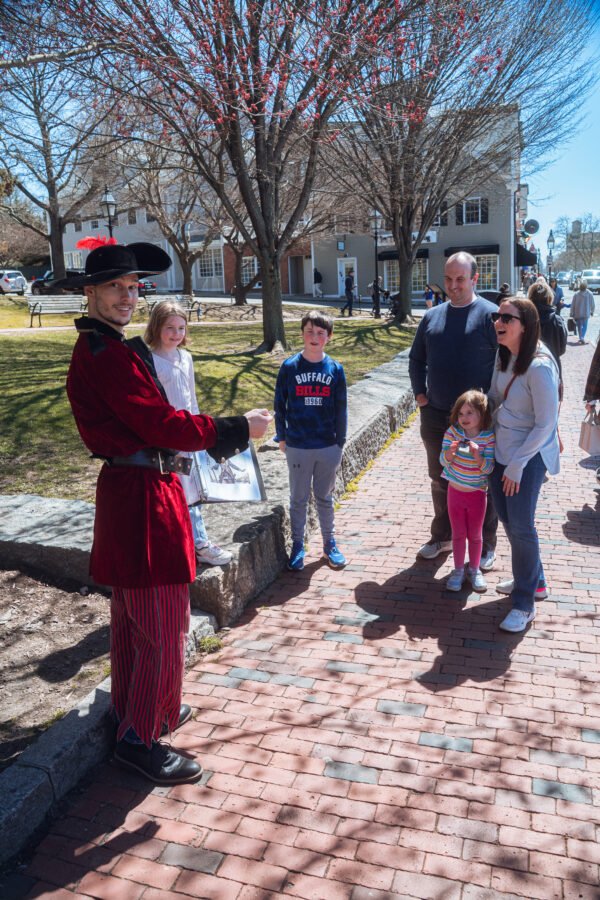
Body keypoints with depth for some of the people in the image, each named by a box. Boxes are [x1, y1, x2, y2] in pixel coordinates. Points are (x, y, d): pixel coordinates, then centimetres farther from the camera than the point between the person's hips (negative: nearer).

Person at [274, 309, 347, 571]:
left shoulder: (335, 369, -1)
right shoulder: (290, 367, -5)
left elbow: (341, 409, 3)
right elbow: (279, 405, 2)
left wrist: (340, 443, 3)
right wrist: (282, 437, 2)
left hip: (328, 447, 1)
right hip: (297, 447, -1)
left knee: (324, 498, 14)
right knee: (298, 498, 10)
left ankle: (330, 544, 28)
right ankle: (297, 545, 23)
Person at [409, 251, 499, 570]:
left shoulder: (490, 315, -9)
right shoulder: (432, 316, 8)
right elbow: (416, 358, 17)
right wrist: (419, 392, 6)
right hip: (435, 417, 5)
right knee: (440, 480, 18)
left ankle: (486, 545, 23)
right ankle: (442, 536, 35)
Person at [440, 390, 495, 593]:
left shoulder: (489, 437, -15)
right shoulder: (452, 432, -10)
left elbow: (488, 469, -16)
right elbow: (443, 461, -10)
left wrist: (477, 455, -34)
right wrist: (450, 452, -31)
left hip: (477, 493, -1)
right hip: (455, 491, 1)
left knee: (475, 535, 14)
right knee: (458, 534, 13)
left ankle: (474, 569, 32)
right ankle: (458, 570, 28)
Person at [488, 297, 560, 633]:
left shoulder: (539, 367, -23)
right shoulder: (503, 357, 1)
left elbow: (545, 425, -21)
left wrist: (517, 464, -17)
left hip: (529, 456, -8)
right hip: (501, 451, 8)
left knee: (521, 526, -3)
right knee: (507, 518, 16)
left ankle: (525, 603, 14)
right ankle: (534, 580, 38)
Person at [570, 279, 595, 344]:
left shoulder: (576, 294, -11)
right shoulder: (590, 294, -10)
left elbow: (572, 305, -6)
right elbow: (592, 304, -2)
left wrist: (572, 314, 4)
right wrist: (592, 311, 13)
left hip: (578, 314, 0)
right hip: (586, 313, 0)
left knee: (579, 327, 12)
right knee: (585, 326, 10)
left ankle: (581, 339, 11)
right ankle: (582, 338, -6)